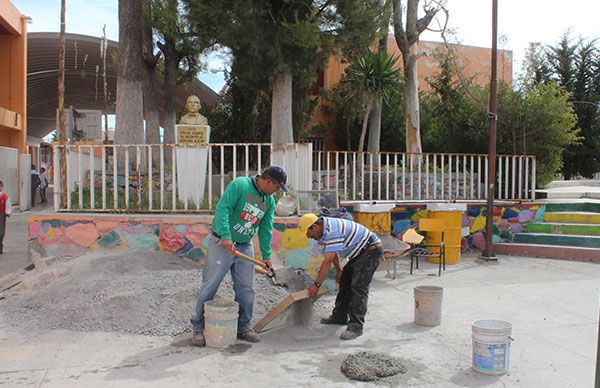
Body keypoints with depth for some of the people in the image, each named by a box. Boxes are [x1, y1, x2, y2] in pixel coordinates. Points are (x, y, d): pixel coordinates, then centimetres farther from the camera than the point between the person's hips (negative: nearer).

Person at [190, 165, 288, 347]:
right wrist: (226, 236, -32)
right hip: (222, 244, -6)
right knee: (209, 287, 0)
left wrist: (266, 255, 10)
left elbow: (266, 229, 12)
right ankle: (198, 328, 13)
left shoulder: (269, 202, 8)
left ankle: (243, 328, 24)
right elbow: (222, 209, -23)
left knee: (245, 290, 9)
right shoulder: (240, 185, -14)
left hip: (245, 248, 7)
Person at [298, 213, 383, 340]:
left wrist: (316, 284, -21)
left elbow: (327, 261, -27)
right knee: (345, 282, 16)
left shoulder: (332, 231, -29)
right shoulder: (324, 230, 4)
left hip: (371, 250, -11)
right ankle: (339, 317, 27)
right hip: (359, 252, 11)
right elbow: (333, 252, 20)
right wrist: (338, 270, 26)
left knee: (358, 287, -17)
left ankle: (356, 326, -16)